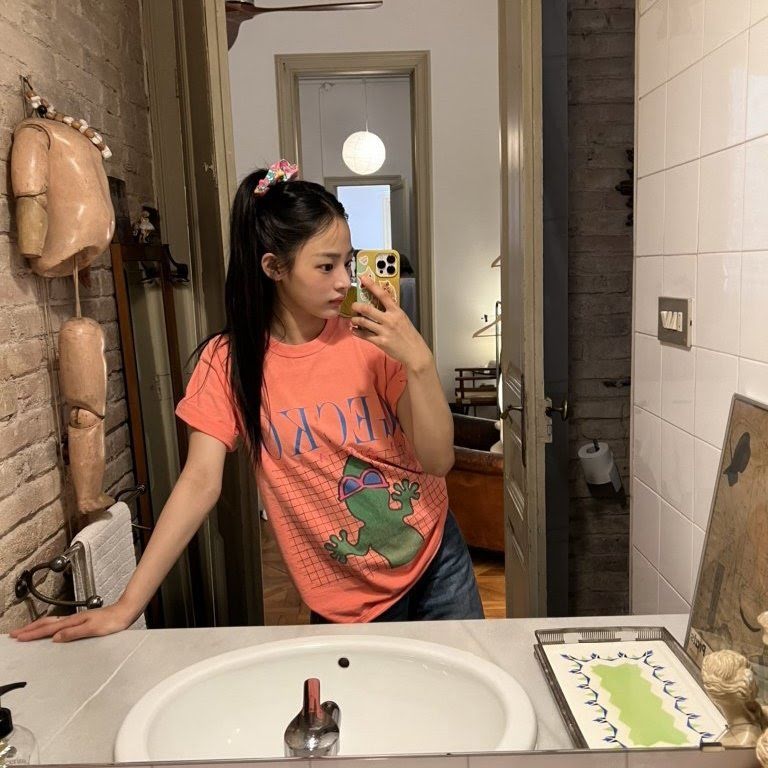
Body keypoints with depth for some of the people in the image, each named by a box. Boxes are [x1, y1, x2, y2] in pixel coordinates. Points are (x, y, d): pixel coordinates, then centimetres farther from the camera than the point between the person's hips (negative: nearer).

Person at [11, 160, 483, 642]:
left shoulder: (369, 340, -11)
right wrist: (127, 606, -20)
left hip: (436, 563, 2)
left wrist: (419, 362, -29)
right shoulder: (230, 361, -11)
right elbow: (201, 482, -15)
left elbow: (438, 461, -13)